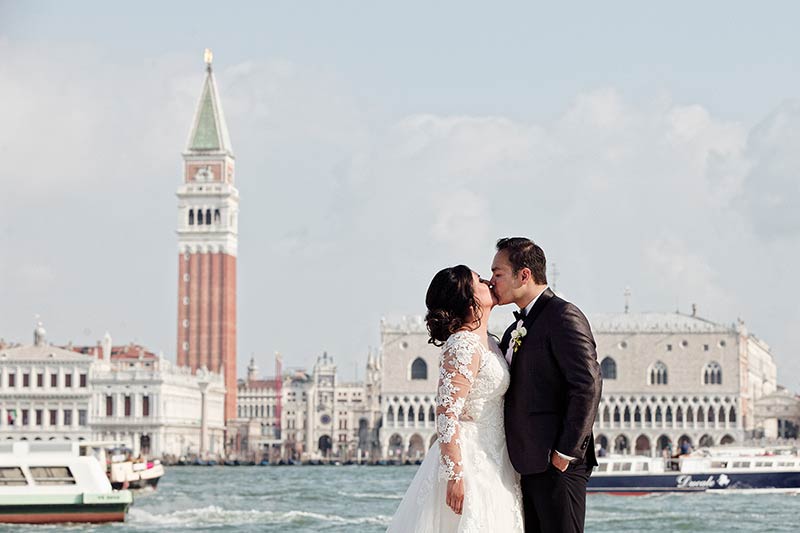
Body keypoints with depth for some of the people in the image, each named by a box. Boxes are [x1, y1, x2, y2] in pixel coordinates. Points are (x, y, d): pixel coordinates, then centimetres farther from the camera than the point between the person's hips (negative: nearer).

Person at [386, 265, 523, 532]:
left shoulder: (485, 341, 13)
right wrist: (455, 475, -24)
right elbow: (446, 414, -21)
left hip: (489, 461, 9)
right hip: (469, 460, -9)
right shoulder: (462, 345, -16)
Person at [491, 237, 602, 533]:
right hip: (528, 465, 9)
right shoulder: (515, 330, 20)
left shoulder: (564, 317, -9)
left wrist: (565, 452, -17)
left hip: (557, 464, -9)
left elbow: (588, 384, -17)